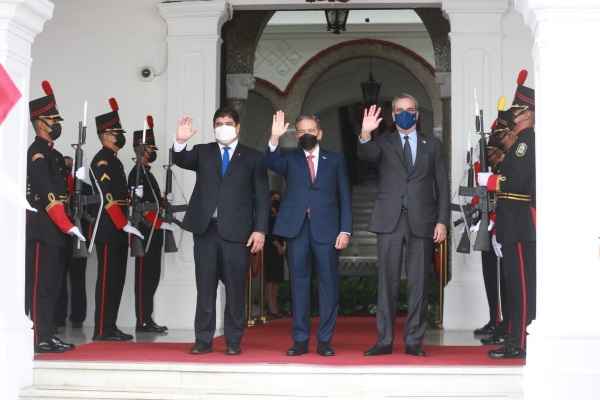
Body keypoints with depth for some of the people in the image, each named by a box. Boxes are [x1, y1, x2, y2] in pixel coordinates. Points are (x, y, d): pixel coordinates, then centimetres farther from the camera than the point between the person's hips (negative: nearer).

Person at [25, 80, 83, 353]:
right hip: (43, 230, -10)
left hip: (56, 230, 10)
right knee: (40, 285, -7)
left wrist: (76, 179, 5)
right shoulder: (37, 153, -11)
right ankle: (40, 340, -6)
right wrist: (68, 226, -22)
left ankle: (47, 335, 14)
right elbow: (47, 195, -19)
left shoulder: (53, 154, 19)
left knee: (52, 285, 10)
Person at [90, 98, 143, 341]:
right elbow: (108, 197, -19)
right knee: (108, 278, -8)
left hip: (118, 230, 10)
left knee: (117, 279, 10)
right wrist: (125, 224, -22)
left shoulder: (114, 160, 19)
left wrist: (134, 193, 4)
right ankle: (102, 330, -5)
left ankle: (111, 327, 15)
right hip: (109, 230, -10)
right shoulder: (102, 160, -11)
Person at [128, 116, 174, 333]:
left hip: (154, 233, 10)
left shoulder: (147, 173, 20)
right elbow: (141, 205, -19)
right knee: (144, 276, -7)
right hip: (146, 233, -10)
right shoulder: (137, 174, -11)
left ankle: (147, 319, 15)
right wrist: (160, 223, -19)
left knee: (152, 276, 10)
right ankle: (143, 321, -4)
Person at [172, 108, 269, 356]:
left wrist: (260, 229, -6)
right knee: (205, 286, 4)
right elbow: (181, 161, -5)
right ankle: (203, 340, 10)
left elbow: (261, 197, 4)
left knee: (235, 287, 1)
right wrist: (180, 141, -26)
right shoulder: (202, 152, 14)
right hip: (205, 228, 2)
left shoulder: (253, 158, 8)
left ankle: (233, 341, 8)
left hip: (237, 231, -2)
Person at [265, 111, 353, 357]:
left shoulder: (335, 160, 11)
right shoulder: (289, 159, 13)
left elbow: (345, 197, 8)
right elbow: (271, 163, -10)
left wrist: (345, 230, -2)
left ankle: (325, 340, 6)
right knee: (299, 284, 3)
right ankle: (300, 339, 9)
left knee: (328, 284, 0)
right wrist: (274, 139, -26)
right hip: (297, 228, 1)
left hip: (326, 229, -1)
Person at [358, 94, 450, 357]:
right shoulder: (384, 143, 9)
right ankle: (384, 340, 6)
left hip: (422, 221, 0)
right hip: (390, 220, 0)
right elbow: (366, 154, -14)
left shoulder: (432, 145, 11)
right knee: (387, 282, 1)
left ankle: (414, 341, 9)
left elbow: (442, 185, 9)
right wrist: (365, 134, -35)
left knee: (418, 283, 2)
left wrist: (442, 220, -1)